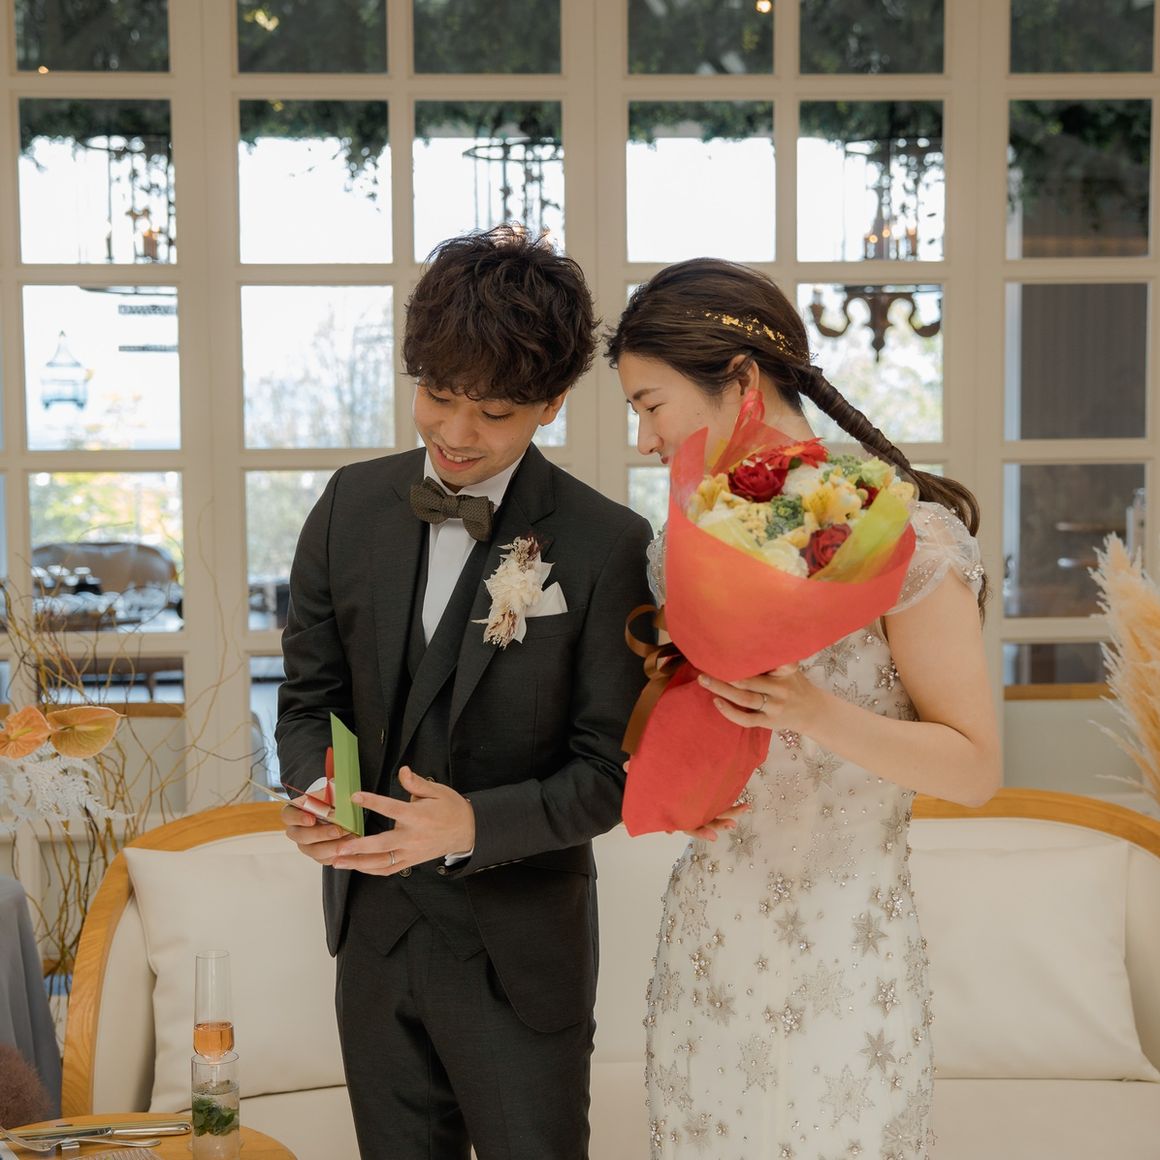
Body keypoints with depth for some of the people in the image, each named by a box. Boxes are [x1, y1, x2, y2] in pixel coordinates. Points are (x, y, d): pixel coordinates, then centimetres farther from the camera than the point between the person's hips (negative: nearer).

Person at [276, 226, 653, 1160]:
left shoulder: (606, 546, -14)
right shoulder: (353, 505, -1)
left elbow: (609, 770, -12)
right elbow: (310, 692, 7)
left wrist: (473, 824, -26)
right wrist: (313, 787, -14)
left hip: (520, 946, -4)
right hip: (373, 929, 4)